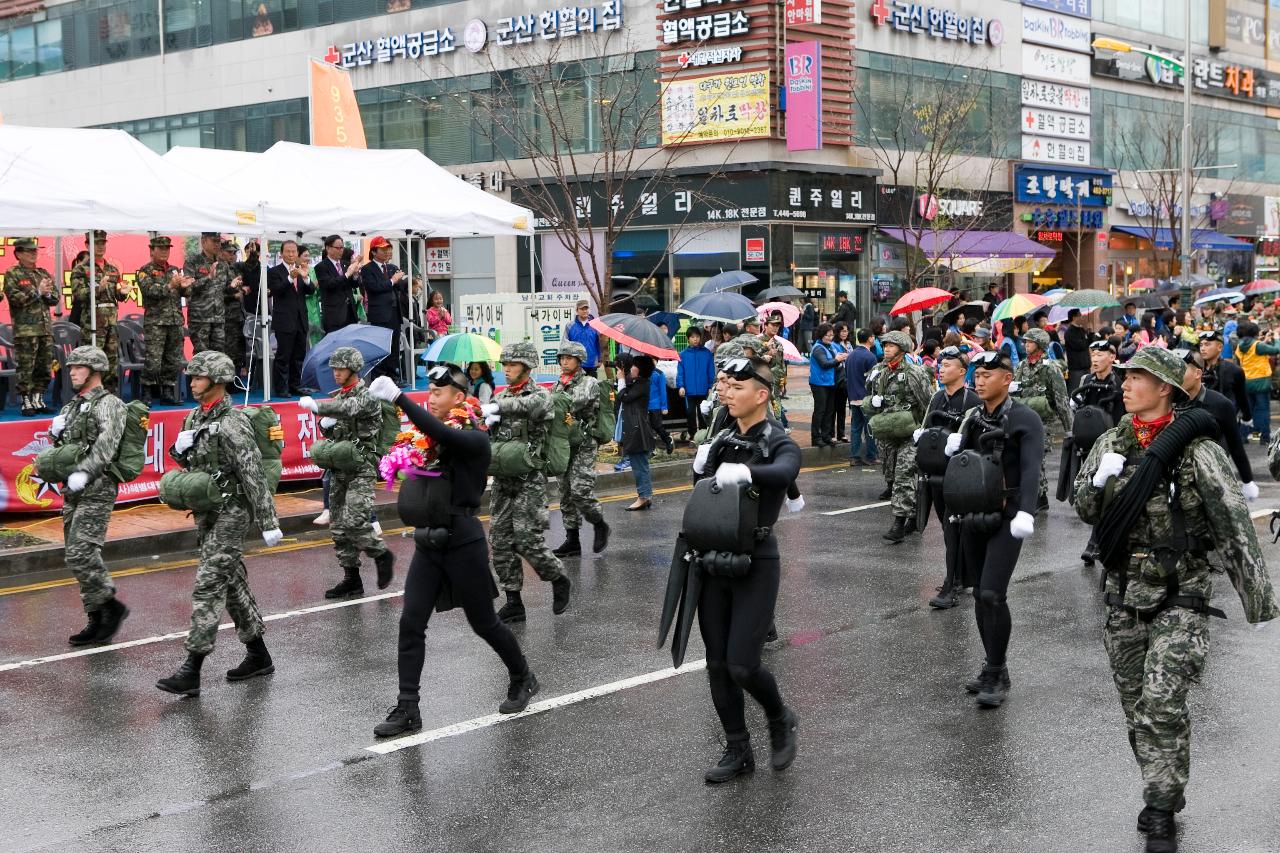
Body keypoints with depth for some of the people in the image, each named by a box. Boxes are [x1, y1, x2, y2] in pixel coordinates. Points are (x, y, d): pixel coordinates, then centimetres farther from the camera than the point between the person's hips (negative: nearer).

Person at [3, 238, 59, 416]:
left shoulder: (42, 273, 16)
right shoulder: (12, 274, -1)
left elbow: (55, 298, 14)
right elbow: (15, 298, -13)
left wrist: (47, 293, -6)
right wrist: (37, 292, -11)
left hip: (46, 329, 6)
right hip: (25, 330, -6)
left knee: (44, 368, 8)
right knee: (25, 369, -4)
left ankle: (38, 400, 18)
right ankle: (26, 403, 3)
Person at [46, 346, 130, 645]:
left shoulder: (109, 404, -9)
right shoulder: (72, 406, 18)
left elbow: (107, 443, -25)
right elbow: (61, 448, 24)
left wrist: (84, 472, -35)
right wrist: (55, 432, 2)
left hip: (97, 489, -9)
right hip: (73, 492, 9)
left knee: (80, 555, -16)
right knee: (80, 556, 8)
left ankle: (111, 605, -2)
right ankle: (98, 621, 14)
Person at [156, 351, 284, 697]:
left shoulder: (232, 424, -17)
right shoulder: (195, 418, 11)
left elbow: (253, 476, -20)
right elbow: (190, 462, 22)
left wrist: (268, 523, -22)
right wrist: (180, 449, -2)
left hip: (230, 513, -9)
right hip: (207, 513, 9)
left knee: (208, 586, -12)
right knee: (233, 583, 14)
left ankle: (191, 671, -12)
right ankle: (258, 656, 24)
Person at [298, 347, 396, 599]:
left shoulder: (367, 395, -8)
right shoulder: (337, 397, 16)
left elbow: (349, 408, -29)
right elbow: (328, 433, 22)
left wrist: (317, 406, -37)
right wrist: (325, 424, -1)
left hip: (362, 468, -8)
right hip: (339, 467, 8)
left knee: (353, 521, -19)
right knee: (338, 525, 6)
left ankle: (382, 555, 5)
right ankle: (351, 579, 12)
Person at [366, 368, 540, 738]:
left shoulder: (475, 438, -14)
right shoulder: (431, 438, 8)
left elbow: (443, 434, -33)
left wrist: (397, 397, -38)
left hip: (462, 541, -6)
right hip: (428, 542, 6)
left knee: (484, 623, 8)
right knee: (411, 623, -3)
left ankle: (523, 679, 32)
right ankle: (407, 710, 1)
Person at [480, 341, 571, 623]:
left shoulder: (540, 395, -5)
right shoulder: (501, 397, 13)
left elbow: (532, 406, -30)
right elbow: (486, 437, 10)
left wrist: (498, 407, -33)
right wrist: (487, 423, -12)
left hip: (529, 481, -6)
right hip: (502, 481, 6)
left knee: (527, 540, -9)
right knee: (501, 541, 4)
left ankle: (559, 581, 17)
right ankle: (513, 603, 12)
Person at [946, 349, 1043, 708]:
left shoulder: (1025, 419, -7)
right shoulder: (972, 418, 12)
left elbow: (1031, 469, -18)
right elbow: (958, 466, 14)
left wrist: (1026, 512, -32)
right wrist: (951, 451, -9)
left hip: (1006, 518, -6)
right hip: (972, 517, 6)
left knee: (992, 594, -15)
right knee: (980, 594, 10)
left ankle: (996, 675, -4)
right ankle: (993, 668, 22)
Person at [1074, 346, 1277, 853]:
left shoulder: (1195, 450, -12)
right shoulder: (1112, 443, 3)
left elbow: (1234, 526, -12)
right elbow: (1086, 510, 9)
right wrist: (1099, 480, -13)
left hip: (1180, 592, -5)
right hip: (1124, 589, 5)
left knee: (1162, 702, -13)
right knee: (1134, 701, 12)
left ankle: (1161, 812, 0)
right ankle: (1163, 791, 29)